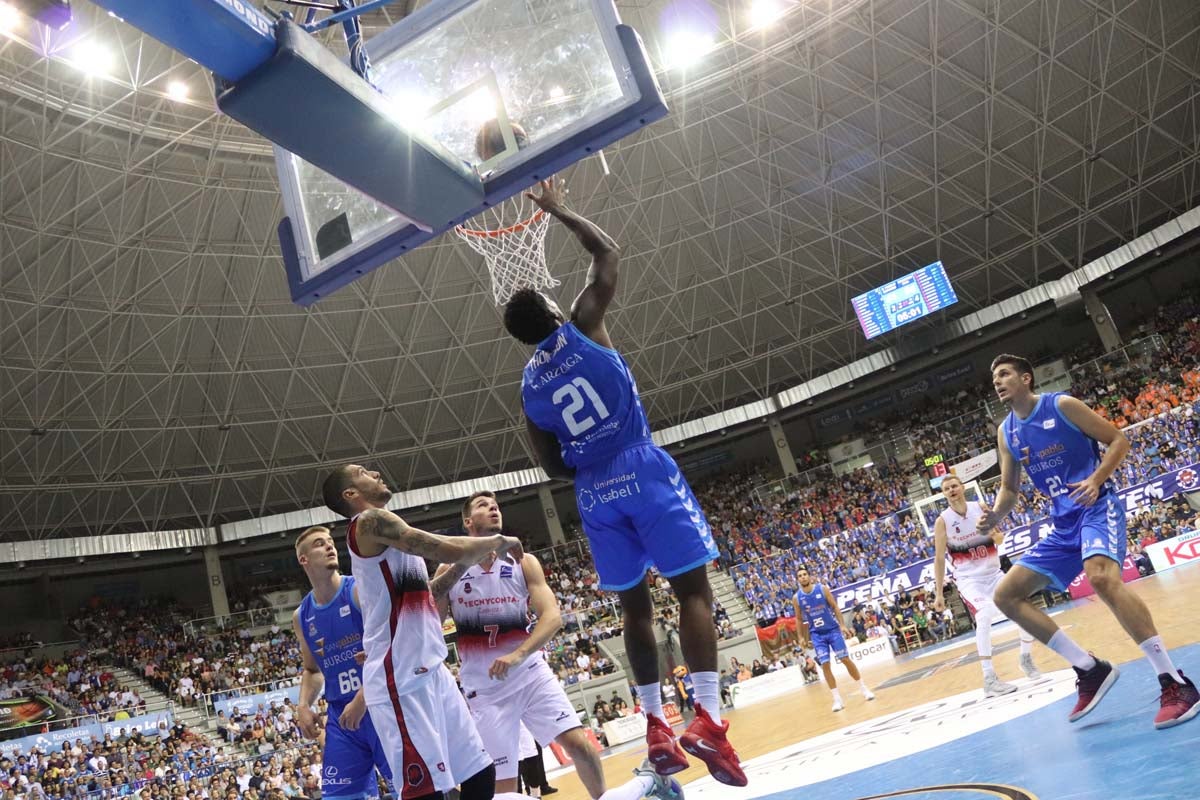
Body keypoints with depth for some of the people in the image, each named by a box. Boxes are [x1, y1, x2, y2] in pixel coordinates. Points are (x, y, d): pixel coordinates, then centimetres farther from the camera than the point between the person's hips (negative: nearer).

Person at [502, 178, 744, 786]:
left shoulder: (529, 385, 8)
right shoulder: (582, 328, -2)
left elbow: (556, 467, 9)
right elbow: (608, 252, 10)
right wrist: (556, 210, 18)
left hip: (595, 494, 4)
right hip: (644, 471, -4)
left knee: (634, 607, 13)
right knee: (693, 588, -4)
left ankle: (656, 725, 14)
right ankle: (707, 716, -16)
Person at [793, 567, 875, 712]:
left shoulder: (822, 589, -8)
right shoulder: (796, 598, -4)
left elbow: (835, 607, -2)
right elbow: (799, 619, 6)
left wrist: (842, 625, -8)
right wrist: (802, 638, 4)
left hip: (833, 629, -1)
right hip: (817, 634, 1)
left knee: (846, 659, 0)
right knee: (825, 665, -5)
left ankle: (864, 688, 16)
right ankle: (837, 698, 3)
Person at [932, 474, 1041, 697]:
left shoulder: (981, 508, -3)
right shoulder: (942, 521, -10)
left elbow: (999, 538, 7)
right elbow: (939, 559, -6)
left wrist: (997, 536, -19)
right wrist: (939, 593, -7)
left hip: (994, 574, 4)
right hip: (969, 579, -4)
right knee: (984, 614, -30)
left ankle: (1026, 658, 28)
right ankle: (989, 679, -26)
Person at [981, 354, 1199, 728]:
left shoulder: (1062, 405, -6)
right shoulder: (1006, 432, 10)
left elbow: (1119, 440, -3)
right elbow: (1009, 488, 17)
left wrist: (1096, 480, -19)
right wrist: (995, 515, -5)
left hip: (1098, 507, -7)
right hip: (1064, 524, 7)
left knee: (1102, 577, -36)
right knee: (1006, 595, 0)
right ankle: (1091, 669, 3)